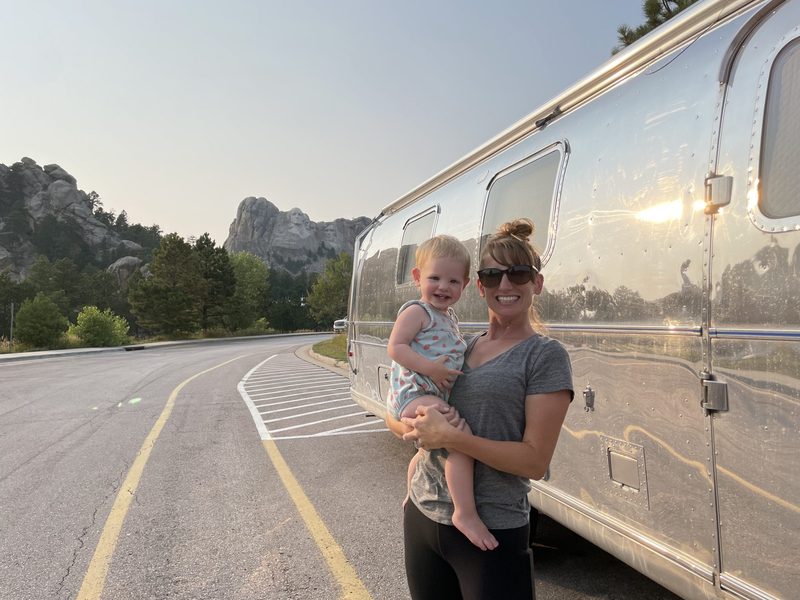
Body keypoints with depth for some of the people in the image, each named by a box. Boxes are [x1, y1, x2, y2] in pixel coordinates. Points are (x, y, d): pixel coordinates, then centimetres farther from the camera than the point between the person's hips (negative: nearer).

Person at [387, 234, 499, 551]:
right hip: (414, 392, -10)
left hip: (435, 395, 11)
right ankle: (465, 513, -25)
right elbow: (395, 347, -20)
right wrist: (429, 368, -28)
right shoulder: (416, 311, -12)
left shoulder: (449, 317, 15)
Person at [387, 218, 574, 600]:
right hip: (421, 517, 5)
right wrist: (413, 428, -12)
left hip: (491, 534, -5)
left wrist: (449, 436, -22)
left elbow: (534, 461, -15)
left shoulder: (545, 355, -9)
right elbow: (394, 415, 10)